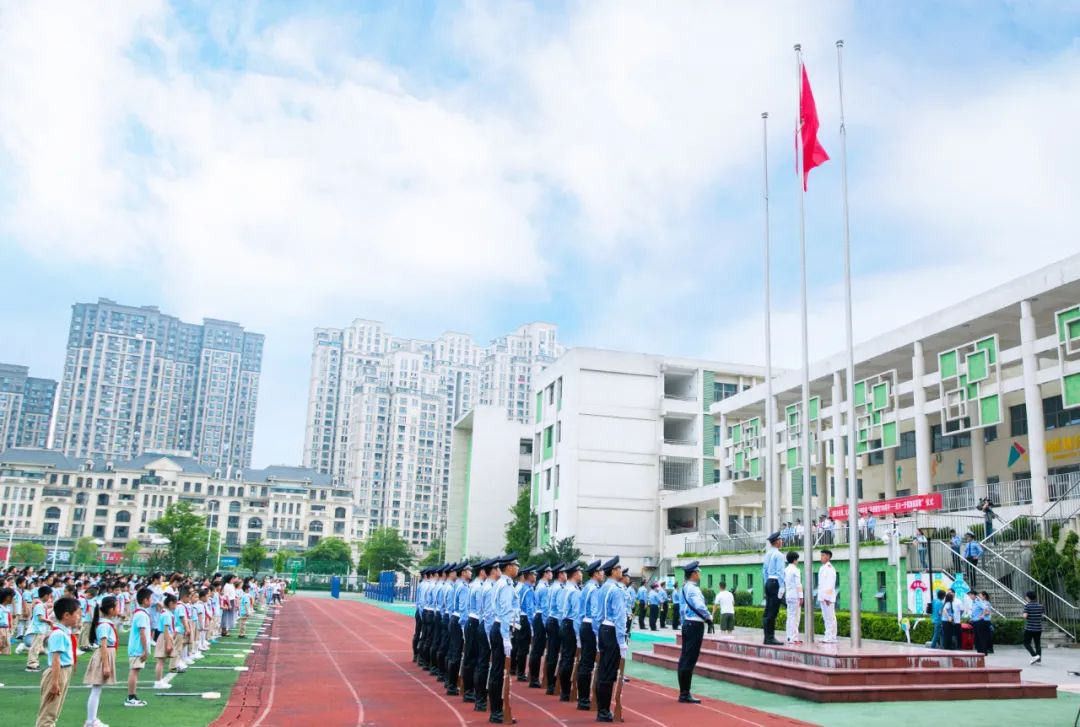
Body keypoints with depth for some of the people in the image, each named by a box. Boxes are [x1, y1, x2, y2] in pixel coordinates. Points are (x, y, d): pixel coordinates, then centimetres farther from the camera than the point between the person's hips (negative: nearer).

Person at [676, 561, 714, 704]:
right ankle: (685, 694, -3)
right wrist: (709, 619, -13)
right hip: (695, 625, -10)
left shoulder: (686, 587, 13)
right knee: (690, 660, -6)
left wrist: (706, 617, 7)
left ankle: (683, 692, 18)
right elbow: (700, 606, -27)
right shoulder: (693, 588, -17)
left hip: (688, 624, 10)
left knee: (685, 658, 11)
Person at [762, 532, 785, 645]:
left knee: (768, 611, 9)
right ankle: (770, 638, -7)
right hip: (776, 583, -8)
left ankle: (767, 637, 12)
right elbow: (780, 572, -16)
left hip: (768, 582, 8)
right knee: (773, 612, -7)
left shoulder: (768, 554, 14)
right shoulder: (778, 555, -10)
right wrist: (781, 587, -16)